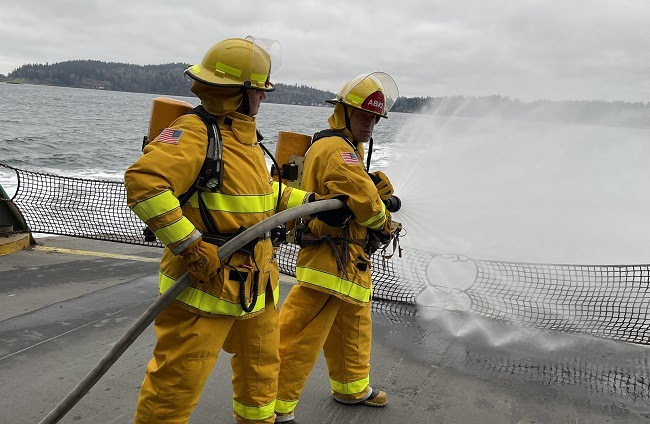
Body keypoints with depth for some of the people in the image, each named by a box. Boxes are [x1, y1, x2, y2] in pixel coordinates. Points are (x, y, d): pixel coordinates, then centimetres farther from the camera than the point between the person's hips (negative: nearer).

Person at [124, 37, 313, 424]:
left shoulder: (245, 137, 12)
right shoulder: (195, 133, -19)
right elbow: (144, 181, -31)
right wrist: (190, 245, -30)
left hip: (256, 284, 10)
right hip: (206, 282, -9)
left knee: (262, 361, 26)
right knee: (179, 378, -1)